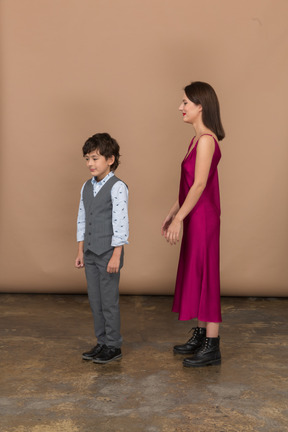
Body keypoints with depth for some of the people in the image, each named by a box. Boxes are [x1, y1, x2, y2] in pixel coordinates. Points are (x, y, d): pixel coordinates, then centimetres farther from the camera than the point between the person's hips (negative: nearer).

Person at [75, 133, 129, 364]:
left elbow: (121, 223, -16)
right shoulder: (87, 187, 10)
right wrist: (81, 251, 13)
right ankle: (102, 343, 25)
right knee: (95, 300, 13)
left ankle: (113, 346, 15)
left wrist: (116, 256, -18)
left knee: (109, 301, 1)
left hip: (108, 253, -7)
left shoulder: (117, 187, -13)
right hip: (90, 254, 7)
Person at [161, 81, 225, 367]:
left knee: (205, 276, -2)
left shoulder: (206, 140, -17)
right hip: (195, 218, 10)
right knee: (195, 275, 16)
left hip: (203, 219, -10)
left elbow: (199, 185, -21)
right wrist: (172, 214, 18)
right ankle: (201, 335, 29)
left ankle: (212, 347, 8)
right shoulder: (197, 139, 13)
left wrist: (178, 220, -18)